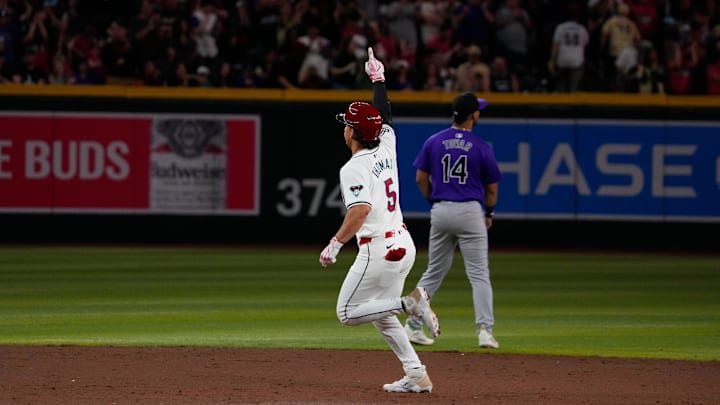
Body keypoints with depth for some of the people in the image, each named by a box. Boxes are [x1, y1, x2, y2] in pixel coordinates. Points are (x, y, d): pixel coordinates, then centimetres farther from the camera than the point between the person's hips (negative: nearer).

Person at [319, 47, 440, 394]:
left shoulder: (354, 168, -14)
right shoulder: (386, 150, 7)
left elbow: (360, 209, -28)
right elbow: (384, 115, 24)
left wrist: (335, 244, -27)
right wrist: (378, 80, 33)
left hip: (378, 249, -9)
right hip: (404, 244, 9)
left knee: (348, 313, 2)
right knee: (382, 316, 18)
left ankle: (409, 303, -14)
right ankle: (417, 376, 10)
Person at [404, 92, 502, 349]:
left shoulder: (433, 142, 3)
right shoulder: (481, 147, -4)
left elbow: (421, 178, 5)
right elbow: (492, 188, 4)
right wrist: (489, 213, 21)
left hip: (440, 211, 4)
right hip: (470, 211, -4)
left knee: (434, 272, 15)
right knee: (479, 275, -2)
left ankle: (413, 325, 15)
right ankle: (485, 330, -11)